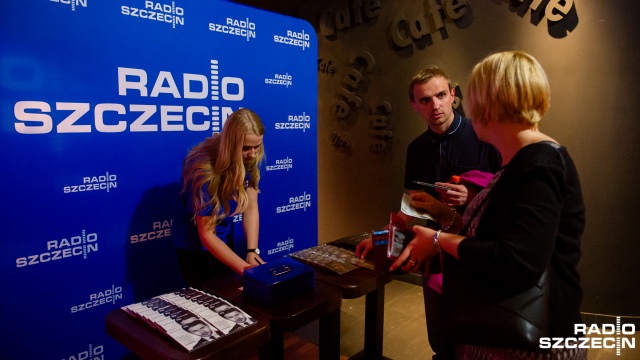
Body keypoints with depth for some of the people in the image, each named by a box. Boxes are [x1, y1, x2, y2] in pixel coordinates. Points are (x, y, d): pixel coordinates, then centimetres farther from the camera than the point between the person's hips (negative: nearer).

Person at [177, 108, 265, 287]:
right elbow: (207, 236, -28)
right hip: (198, 249, -6)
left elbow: (251, 208, -11)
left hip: (225, 241, 6)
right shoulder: (205, 171, -32)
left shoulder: (249, 161, -16)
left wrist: (252, 251, -24)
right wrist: (247, 269, -31)